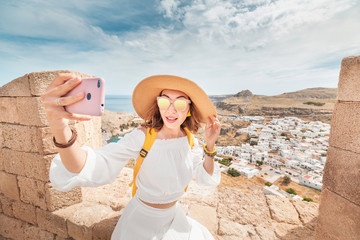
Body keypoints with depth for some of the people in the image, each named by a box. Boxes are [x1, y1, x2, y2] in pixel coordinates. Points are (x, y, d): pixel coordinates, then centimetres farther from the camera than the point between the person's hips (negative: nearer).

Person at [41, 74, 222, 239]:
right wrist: (60, 129, -54)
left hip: (173, 217, 5)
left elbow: (205, 179, -4)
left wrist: (210, 146, -19)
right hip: (143, 221, -4)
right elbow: (96, 168, -38)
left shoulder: (189, 139, -12)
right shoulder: (143, 136, -26)